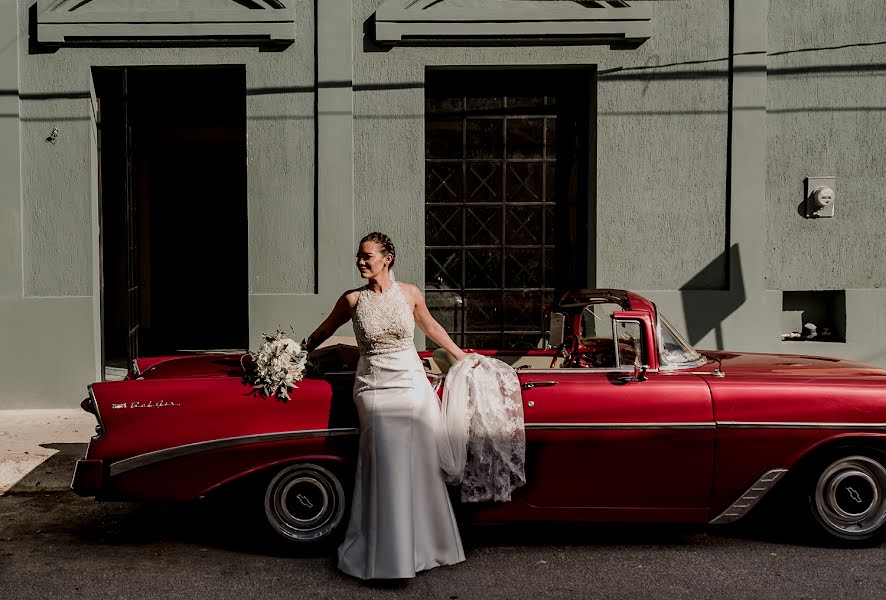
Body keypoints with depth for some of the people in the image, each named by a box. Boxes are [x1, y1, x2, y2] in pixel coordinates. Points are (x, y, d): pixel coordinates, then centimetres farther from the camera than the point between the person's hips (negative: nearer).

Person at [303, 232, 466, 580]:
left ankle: (425, 544, 19)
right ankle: (389, 554, 9)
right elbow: (322, 333, 14)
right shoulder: (353, 300, -2)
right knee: (385, 467, -4)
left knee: (421, 462, 1)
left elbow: (431, 328, 17)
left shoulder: (410, 294, 0)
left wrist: (462, 357, 23)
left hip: (412, 382, 1)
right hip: (373, 386, -1)